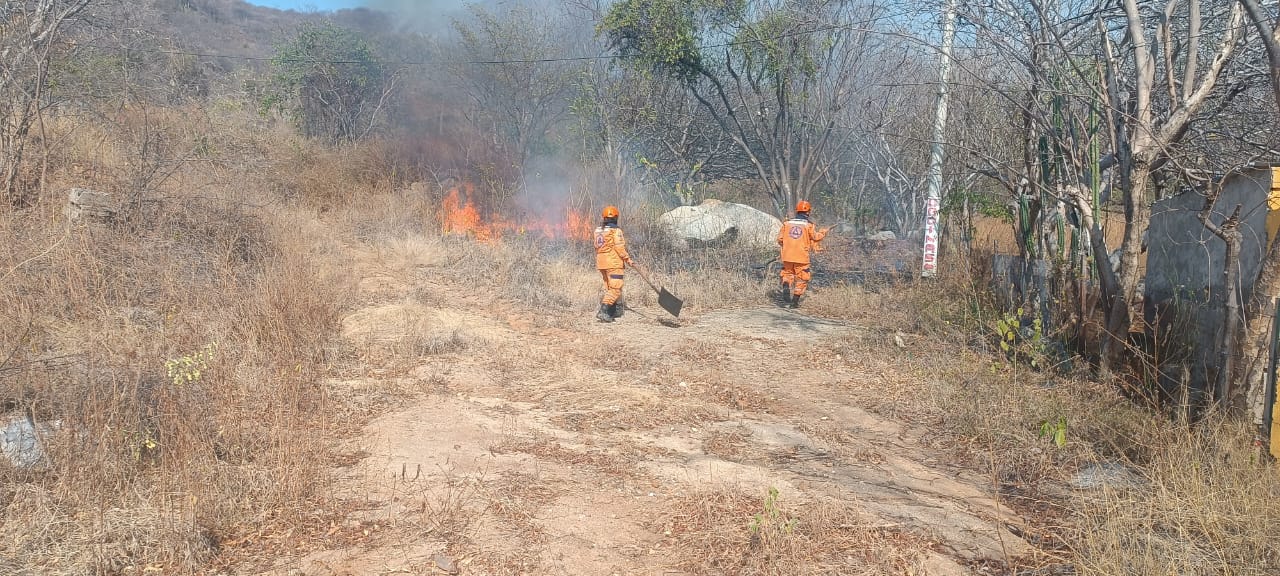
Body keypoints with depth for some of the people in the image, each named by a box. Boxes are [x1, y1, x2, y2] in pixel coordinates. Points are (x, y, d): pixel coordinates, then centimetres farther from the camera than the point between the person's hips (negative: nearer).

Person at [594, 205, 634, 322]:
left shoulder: (598, 230, 9)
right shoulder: (616, 231, -12)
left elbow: (597, 247, 11)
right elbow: (620, 248, -15)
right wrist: (628, 259, -6)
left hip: (601, 263, 8)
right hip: (614, 263, -8)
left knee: (609, 287, 19)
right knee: (615, 289, -6)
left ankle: (612, 311, 24)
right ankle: (603, 311, -19)